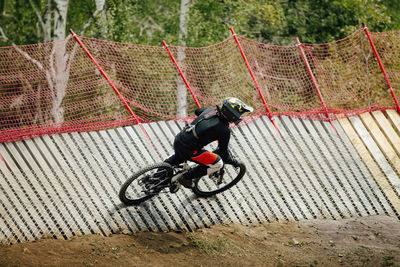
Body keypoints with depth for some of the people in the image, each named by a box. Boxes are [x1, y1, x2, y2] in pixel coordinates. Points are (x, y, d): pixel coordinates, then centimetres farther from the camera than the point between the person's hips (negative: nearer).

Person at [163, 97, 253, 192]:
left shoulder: (211, 109, 5)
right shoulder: (224, 130, -15)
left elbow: (197, 111, 29)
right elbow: (224, 153, -4)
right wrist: (235, 163, 14)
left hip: (178, 139, 8)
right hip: (188, 149, -8)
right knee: (218, 164, 4)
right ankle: (185, 178, 9)